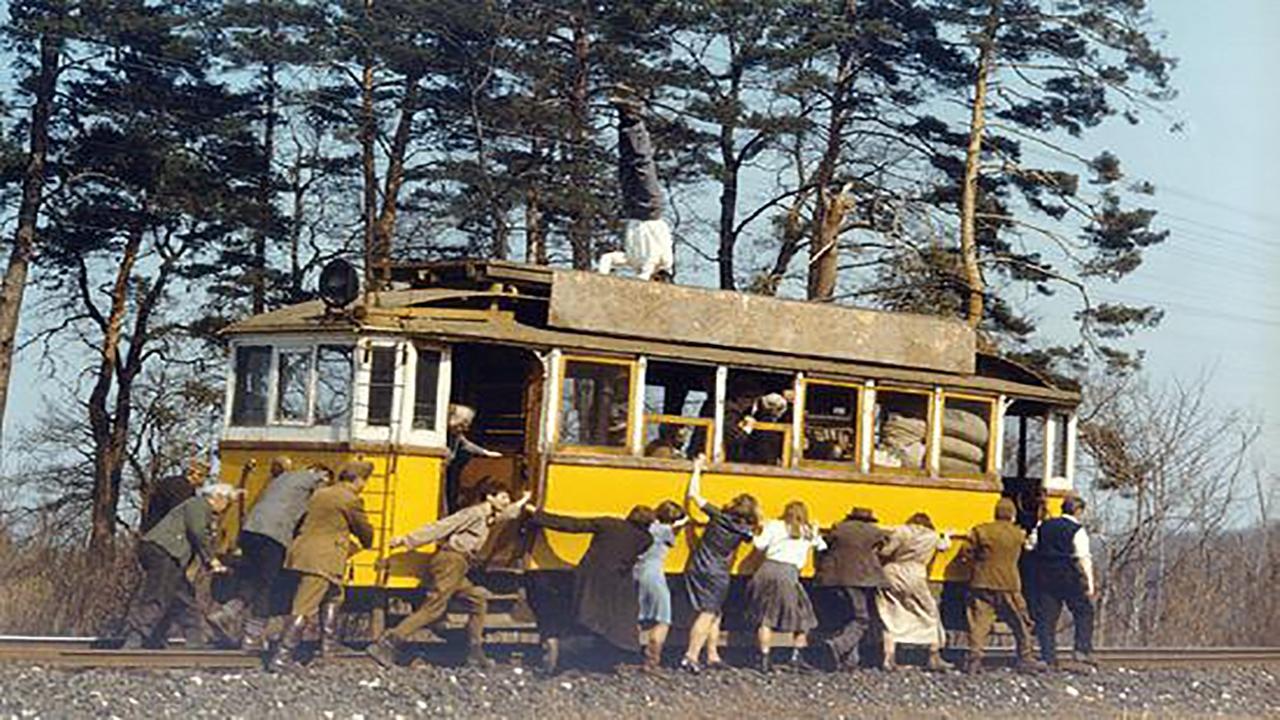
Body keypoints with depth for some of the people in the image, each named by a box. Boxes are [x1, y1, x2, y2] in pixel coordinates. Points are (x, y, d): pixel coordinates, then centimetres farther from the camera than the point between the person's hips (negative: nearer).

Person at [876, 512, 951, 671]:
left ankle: (888, 658, -2)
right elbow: (943, 546, 29)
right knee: (931, 615, 17)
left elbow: (884, 552, -9)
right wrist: (947, 537, 50)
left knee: (890, 619, 7)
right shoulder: (932, 536, 7)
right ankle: (934, 657, 18)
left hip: (892, 576, 0)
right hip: (915, 578, 1)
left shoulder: (900, 532, -1)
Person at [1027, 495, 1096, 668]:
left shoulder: (1044, 526, 9)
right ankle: (1083, 649, -2)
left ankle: (1048, 656, 5)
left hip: (1044, 576, 5)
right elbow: (1083, 559, -12)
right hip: (1069, 578, -5)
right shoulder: (1077, 531, -7)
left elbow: (1030, 547, 12)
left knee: (1046, 616, 7)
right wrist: (1089, 582, -12)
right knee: (1084, 611, 9)